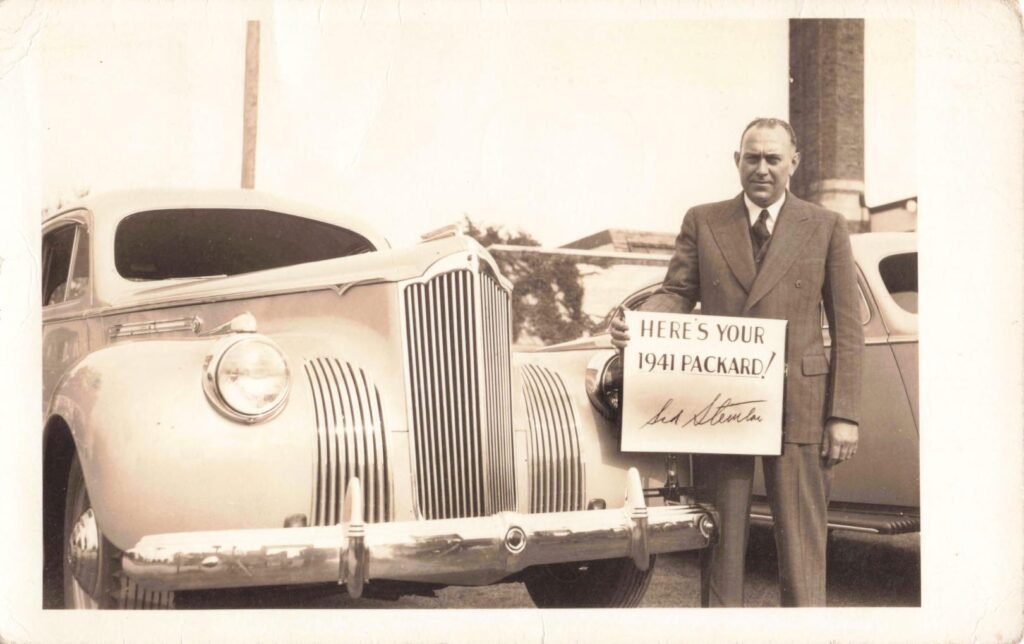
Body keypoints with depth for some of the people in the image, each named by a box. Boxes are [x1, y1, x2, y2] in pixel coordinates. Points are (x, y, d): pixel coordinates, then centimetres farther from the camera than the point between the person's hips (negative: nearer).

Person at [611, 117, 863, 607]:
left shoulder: (826, 228, 7)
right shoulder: (701, 222, 11)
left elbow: (847, 329, 4)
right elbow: (678, 294, 4)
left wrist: (844, 415, -3)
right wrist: (633, 323, -19)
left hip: (799, 408, -1)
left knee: (802, 544, 2)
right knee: (720, 542, 7)